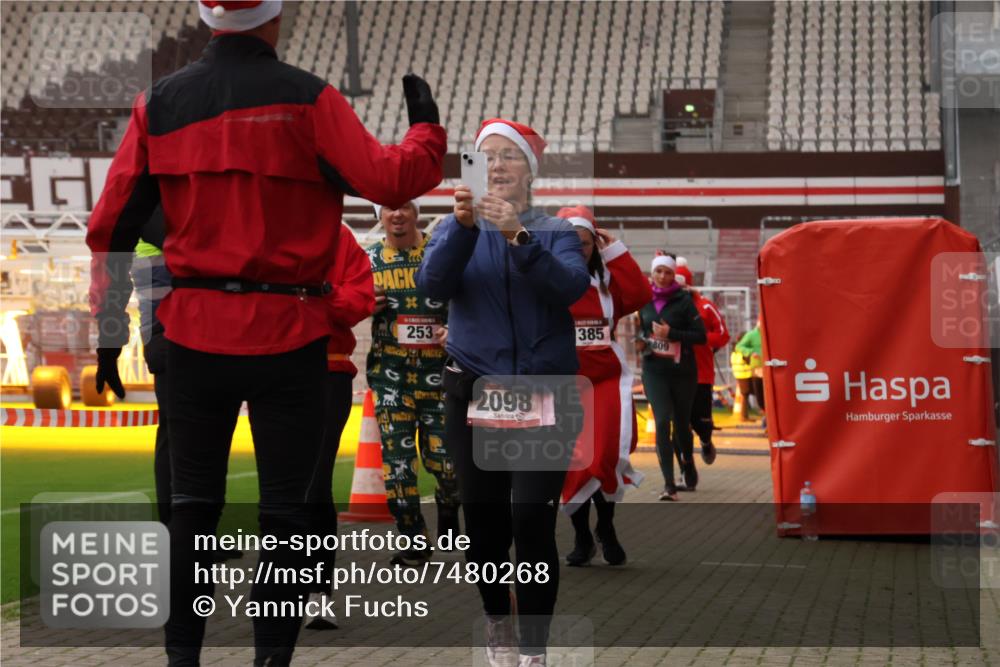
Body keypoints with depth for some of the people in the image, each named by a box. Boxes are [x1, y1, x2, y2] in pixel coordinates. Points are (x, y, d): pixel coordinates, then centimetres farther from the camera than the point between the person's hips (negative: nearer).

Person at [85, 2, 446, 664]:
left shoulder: (160, 101, 4)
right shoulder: (306, 97, -7)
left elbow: (112, 225, 4)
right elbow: (388, 180, -13)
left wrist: (109, 331, 10)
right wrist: (426, 126, 6)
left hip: (194, 330, 3)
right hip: (287, 334, -3)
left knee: (192, 504, 13)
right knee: (287, 510, 6)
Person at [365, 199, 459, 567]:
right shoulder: (369, 260, 8)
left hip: (438, 370, -2)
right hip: (390, 371, 2)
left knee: (444, 454, -3)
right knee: (397, 456, -2)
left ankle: (448, 508, 29)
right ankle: (413, 541, 7)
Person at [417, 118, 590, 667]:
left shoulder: (556, 232, 7)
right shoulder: (456, 229, 9)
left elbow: (570, 288, -15)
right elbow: (433, 283, -12)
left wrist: (519, 236, -28)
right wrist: (464, 226, -28)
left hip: (543, 393, -1)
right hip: (474, 392, 1)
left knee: (532, 519, -14)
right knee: (484, 520, 4)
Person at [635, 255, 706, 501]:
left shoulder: (683, 300, -6)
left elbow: (700, 335, -9)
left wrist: (670, 334, -19)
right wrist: (641, 340, 2)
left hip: (682, 370, -2)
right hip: (654, 371, 2)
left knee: (681, 423, 11)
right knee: (662, 421, -13)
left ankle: (688, 462, 44)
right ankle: (669, 484, -16)